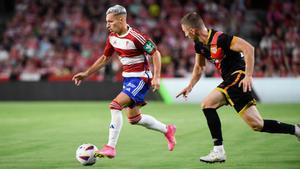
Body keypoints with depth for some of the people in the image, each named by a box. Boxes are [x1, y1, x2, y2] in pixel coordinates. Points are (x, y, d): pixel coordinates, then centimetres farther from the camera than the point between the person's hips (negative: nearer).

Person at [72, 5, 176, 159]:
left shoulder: (136, 37, -21)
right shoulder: (112, 37, 2)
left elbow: (155, 53, -16)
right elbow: (104, 58, 15)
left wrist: (156, 77, -23)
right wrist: (86, 74, 12)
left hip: (140, 78, -9)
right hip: (127, 78, 9)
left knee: (115, 105, -22)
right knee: (134, 118, 15)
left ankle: (111, 147, -18)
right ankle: (167, 130, 36)